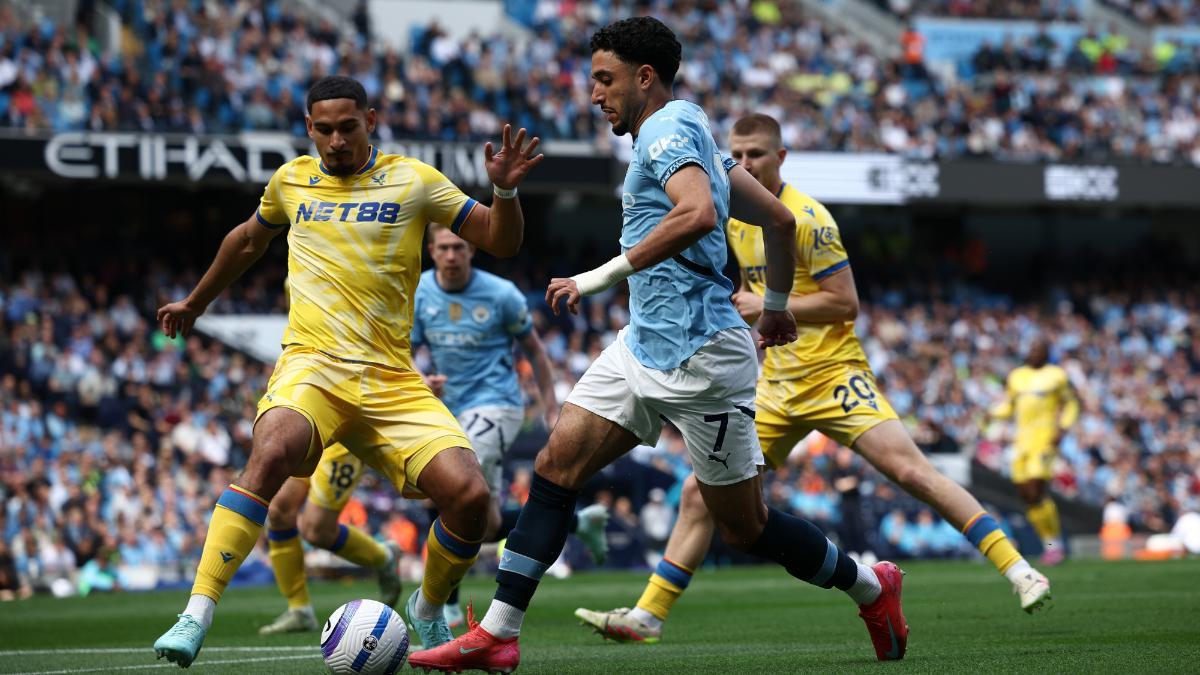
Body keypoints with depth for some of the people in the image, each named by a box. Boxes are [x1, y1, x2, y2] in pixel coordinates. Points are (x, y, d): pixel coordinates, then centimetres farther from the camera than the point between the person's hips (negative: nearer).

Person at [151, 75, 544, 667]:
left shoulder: (413, 181, 7)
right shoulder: (291, 180, 13)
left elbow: (501, 241, 8)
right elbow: (248, 241, 34)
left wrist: (505, 191, -13)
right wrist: (194, 303, 44)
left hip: (391, 379, 1)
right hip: (311, 366, 0)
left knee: (468, 494, -18)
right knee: (272, 452, -35)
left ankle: (429, 615, 13)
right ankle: (195, 618, -37)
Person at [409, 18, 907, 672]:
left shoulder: (668, 132, -13)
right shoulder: (684, 134, 17)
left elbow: (698, 213, -34)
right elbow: (779, 218, 21)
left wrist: (603, 276, -30)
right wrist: (777, 305, 33)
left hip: (698, 358, -10)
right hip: (644, 345, 10)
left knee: (745, 527, 1)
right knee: (555, 466, -3)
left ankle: (870, 587, 24)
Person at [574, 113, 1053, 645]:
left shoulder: (807, 218, -13)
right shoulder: (735, 217, 10)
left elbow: (845, 303, -16)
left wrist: (769, 307, -16)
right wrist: (750, 308, 8)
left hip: (833, 374, -7)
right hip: (776, 385, 7)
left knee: (911, 470, -18)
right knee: (699, 491, 1)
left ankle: (1016, 568, -13)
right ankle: (647, 616, 7)